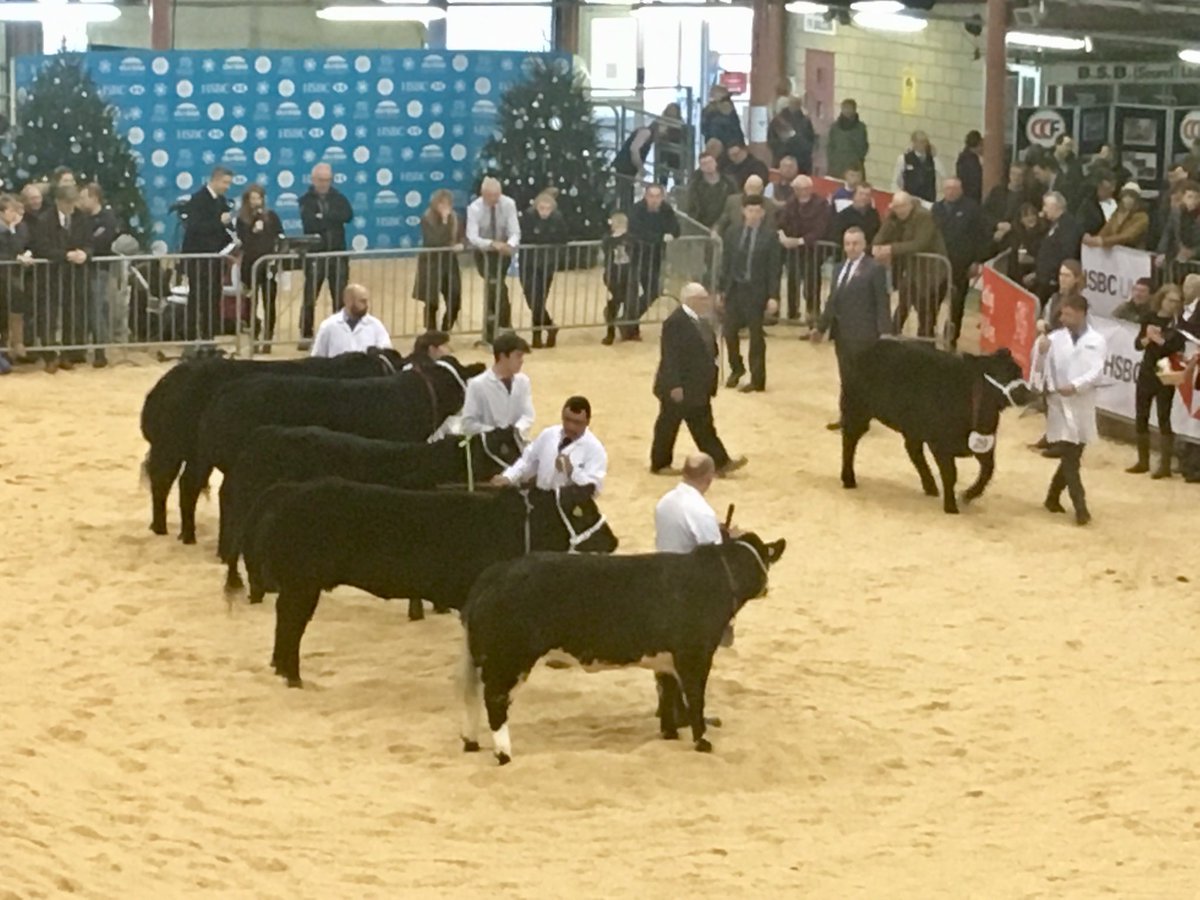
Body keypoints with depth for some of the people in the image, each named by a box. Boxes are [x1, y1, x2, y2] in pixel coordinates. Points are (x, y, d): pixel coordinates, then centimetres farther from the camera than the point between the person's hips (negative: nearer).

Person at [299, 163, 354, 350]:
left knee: (341, 297, 5)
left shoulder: (338, 198, 8)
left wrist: (323, 218, -14)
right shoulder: (306, 200, -2)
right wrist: (333, 219, -12)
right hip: (315, 254, -2)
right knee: (310, 297, 1)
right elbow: (309, 223, -18)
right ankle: (305, 335, 9)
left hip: (338, 253, 2)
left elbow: (348, 215, -10)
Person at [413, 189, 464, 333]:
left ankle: (445, 333, 19)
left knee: (455, 303, 1)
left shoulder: (454, 219, 4)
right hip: (431, 265, -5)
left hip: (450, 264, 5)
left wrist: (460, 245, -14)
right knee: (432, 303, -2)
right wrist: (444, 221, -24)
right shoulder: (427, 220, -12)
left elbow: (460, 239, 10)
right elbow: (434, 242, -23)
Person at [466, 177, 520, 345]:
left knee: (494, 287, 2)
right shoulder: (474, 209, -22)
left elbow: (515, 233, -18)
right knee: (497, 286, -19)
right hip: (483, 252, -2)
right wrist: (492, 244, -47)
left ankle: (491, 331, 15)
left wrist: (509, 245, -41)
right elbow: (472, 237, -30)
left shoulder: (508, 204, -17)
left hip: (503, 251, 2)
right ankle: (504, 324, -10)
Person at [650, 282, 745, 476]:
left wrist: (710, 383, 14)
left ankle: (720, 463, 13)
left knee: (703, 427, 11)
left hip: (698, 388, 9)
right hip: (679, 389, -9)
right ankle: (659, 464, 17)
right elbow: (670, 357, -23)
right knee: (668, 425, 5)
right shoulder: (675, 322, -21)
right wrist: (674, 386, -25)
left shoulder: (702, 322, 8)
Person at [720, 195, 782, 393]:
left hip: (756, 291, -3)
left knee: (756, 335, 4)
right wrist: (721, 288, 3)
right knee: (729, 331, 5)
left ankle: (757, 380, 12)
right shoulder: (732, 234, 4)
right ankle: (736, 369, 29)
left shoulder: (770, 237, -5)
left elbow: (775, 269, -6)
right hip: (734, 288, 3)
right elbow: (726, 263, 7)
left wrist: (773, 296, -11)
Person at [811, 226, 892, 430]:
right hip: (842, 333, 7)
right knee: (846, 378, 12)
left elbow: (882, 303, -12)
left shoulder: (874, 269, -8)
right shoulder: (840, 269, 16)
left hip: (863, 334, -7)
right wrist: (821, 327, 16)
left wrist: (884, 333, -19)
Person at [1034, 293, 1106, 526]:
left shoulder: (1096, 341, 0)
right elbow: (1041, 368, -2)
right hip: (1059, 404, -1)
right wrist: (1041, 351, -23)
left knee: (1073, 456, 13)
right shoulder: (1055, 338, 2)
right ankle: (1080, 507, -10)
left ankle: (1053, 497, 33)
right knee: (1069, 458, -8)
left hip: (1083, 406, 2)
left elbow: (1096, 372, -12)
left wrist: (1075, 386, -28)